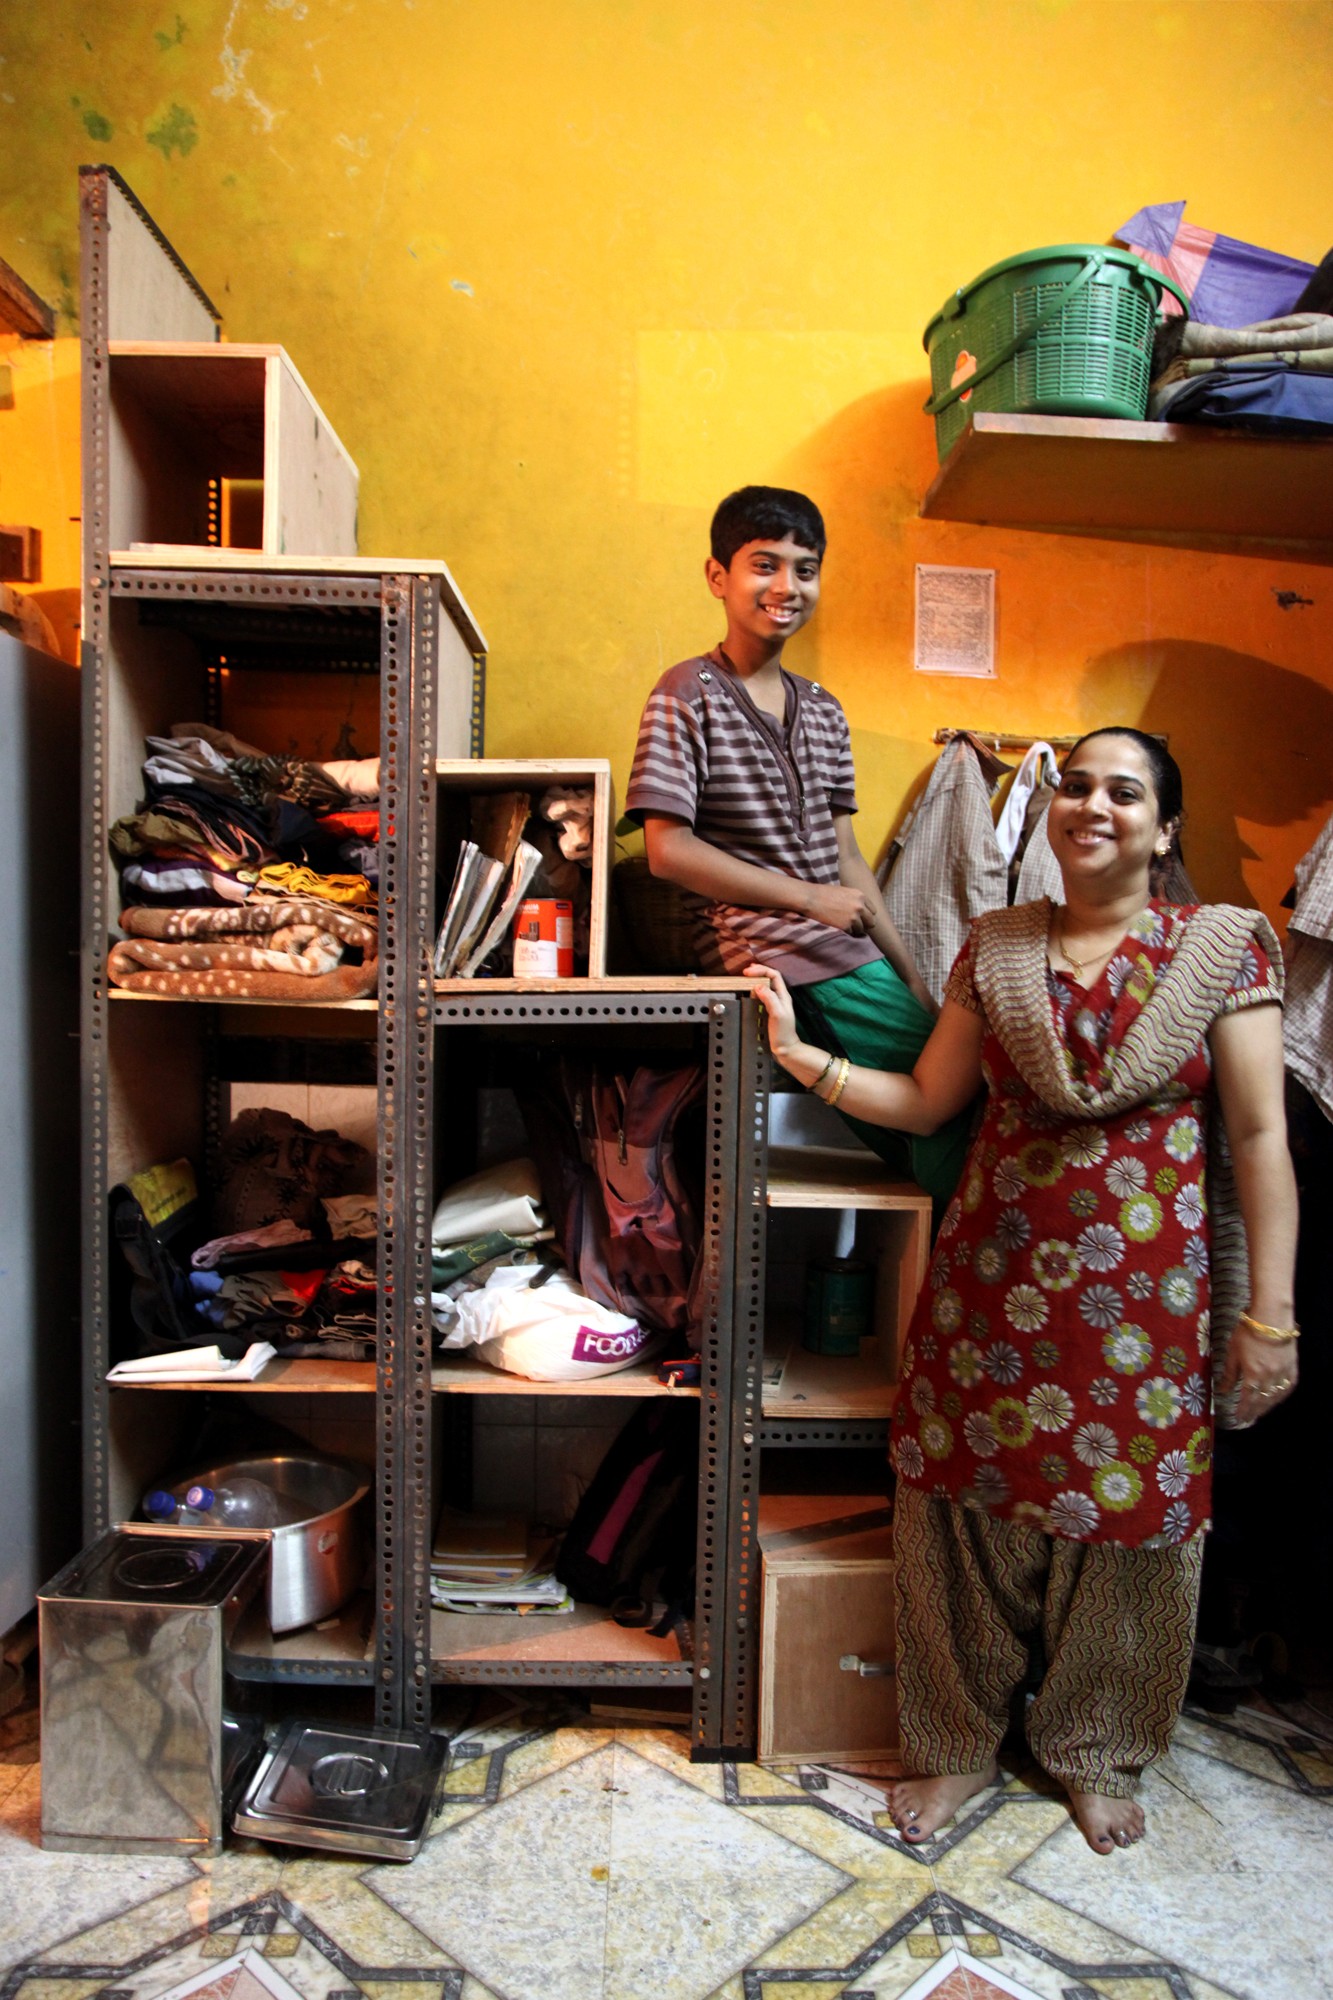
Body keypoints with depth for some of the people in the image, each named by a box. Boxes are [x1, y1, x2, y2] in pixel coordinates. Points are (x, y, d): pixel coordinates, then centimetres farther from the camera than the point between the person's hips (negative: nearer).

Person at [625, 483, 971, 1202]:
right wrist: (811, 898, -10)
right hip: (768, 948, -7)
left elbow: (844, 855, 16)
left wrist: (913, 981, 9)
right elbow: (669, 849, -10)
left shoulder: (824, 710, 18)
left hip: (838, 948, 7)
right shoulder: (689, 694, -2)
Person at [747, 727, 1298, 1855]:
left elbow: (1259, 1137, -4)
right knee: (969, 1504, 9)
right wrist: (797, 1051, -1)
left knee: (1131, 1515, 11)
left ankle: (1096, 1753, 39)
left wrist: (1269, 1314, -6)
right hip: (995, 1274, 2)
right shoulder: (995, 948, 4)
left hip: (1147, 1286, -1)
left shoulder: (1227, 947, -3)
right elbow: (925, 1102, 7)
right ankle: (958, 1740, 34)